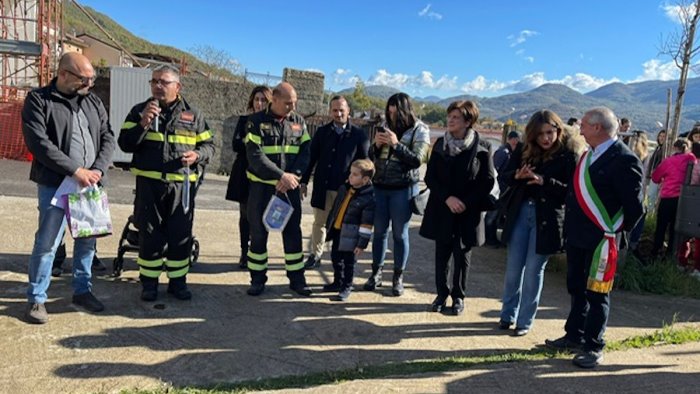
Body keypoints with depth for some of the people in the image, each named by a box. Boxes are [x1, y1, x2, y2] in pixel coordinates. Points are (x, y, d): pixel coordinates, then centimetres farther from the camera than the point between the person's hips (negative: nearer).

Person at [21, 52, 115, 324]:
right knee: (47, 243, 0)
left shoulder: (93, 102, 11)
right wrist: (75, 170, -18)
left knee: (87, 240, 12)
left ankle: (82, 291, 27)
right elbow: (38, 142, -14)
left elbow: (107, 137, 7)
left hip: (89, 184, 5)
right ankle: (36, 299, 15)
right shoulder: (38, 100, -4)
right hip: (55, 185, -5)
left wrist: (98, 170, -9)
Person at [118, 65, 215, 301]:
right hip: (149, 184, 0)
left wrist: (197, 155, -10)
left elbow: (209, 145, 11)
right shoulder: (139, 111, 7)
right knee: (150, 236, 5)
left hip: (182, 185, 1)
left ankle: (178, 281, 21)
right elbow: (125, 144, 0)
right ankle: (149, 282, 21)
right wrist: (143, 124, -15)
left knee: (181, 236, 6)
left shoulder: (192, 115, 8)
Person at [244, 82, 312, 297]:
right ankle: (257, 278, 18)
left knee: (293, 232, 6)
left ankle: (296, 277, 17)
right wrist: (281, 176, -21)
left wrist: (293, 176, -16)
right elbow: (255, 155, -14)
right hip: (261, 186, -2)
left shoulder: (299, 122, 6)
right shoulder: (256, 122, -5)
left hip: (290, 186, 3)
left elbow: (305, 153, 1)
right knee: (258, 233, 5)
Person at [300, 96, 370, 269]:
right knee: (319, 223, 11)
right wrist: (304, 181, 4)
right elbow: (311, 157, 7)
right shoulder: (322, 132, 4)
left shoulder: (359, 134, -3)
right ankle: (315, 255, 26)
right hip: (323, 187, 2)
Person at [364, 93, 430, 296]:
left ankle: (398, 277, 15)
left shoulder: (419, 131, -3)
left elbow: (417, 160, -11)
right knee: (379, 231, 8)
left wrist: (396, 144, -20)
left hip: (403, 189, -4)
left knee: (400, 233, 4)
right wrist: (376, 145, -9)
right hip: (379, 187, 4)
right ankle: (376, 273, 19)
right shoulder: (385, 127, 9)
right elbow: (372, 157, 11)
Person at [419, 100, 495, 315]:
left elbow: (488, 180, -4)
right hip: (442, 210, 3)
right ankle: (442, 294, 25)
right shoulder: (440, 144, 4)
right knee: (442, 254, 10)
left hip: (468, 212, -2)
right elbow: (430, 177, 1)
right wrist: (447, 198, -13)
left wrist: (466, 203, -13)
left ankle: (458, 296, 24)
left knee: (462, 256, 8)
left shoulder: (481, 147, -5)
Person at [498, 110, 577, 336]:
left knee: (534, 270, 4)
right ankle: (508, 314, 27)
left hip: (547, 219, -3)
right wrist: (516, 175, -17)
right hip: (520, 213, 3)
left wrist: (544, 181, -23)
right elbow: (504, 176, 4)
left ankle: (525, 320, 18)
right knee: (513, 267, 10)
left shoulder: (566, 157, -6)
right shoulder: (523, 152, 4)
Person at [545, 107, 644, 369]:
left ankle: (593, 347, 16)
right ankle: (574, 336, 31)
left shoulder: (623, 160, -16)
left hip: (600, 240, -8)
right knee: (576, 289, 17)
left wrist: (617, 232, -4)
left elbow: (634, 206, -15)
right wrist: (571, 227, 11)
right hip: (577, 236, 8)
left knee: (596, 294, 3)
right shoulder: (588, 155, 10)